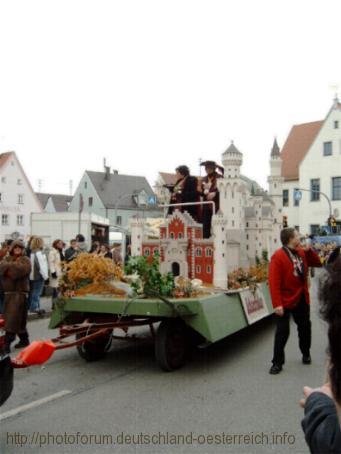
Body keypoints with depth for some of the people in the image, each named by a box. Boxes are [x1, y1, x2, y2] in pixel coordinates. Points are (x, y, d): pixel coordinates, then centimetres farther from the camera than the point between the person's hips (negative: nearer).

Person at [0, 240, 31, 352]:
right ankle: (24, 339, 21)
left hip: (20, 291, -5)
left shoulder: (25, 260, 2)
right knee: (16, 317, 10)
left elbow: (22, 269, -17)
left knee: (13, 317, -11)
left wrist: (9, 267, -9)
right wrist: (14, 266, -15)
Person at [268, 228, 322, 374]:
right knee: (282, 332, -2)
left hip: (302, 299, 7)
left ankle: (306, 354, 39)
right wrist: (277, 304, -26)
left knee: (305, 327, 18)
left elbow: (317, 263, 13)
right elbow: (274, 282, -22)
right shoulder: (278, 257, -18)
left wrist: (309, 250, -4)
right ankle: (277, 362, 8)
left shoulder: (301, 252, 5)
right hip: (286, 300, -6)